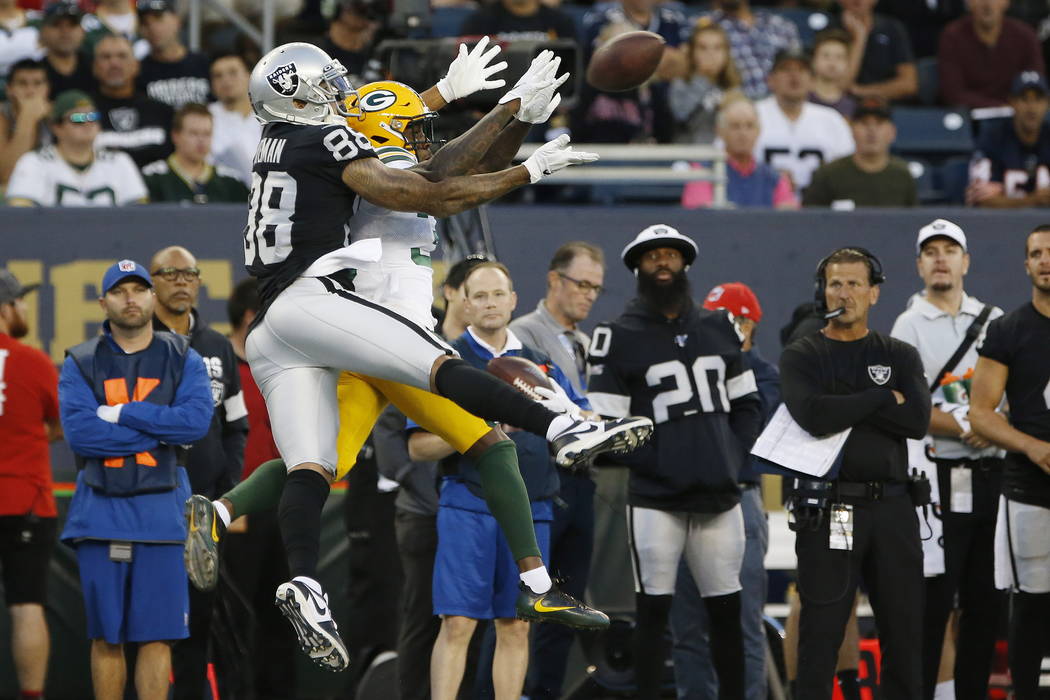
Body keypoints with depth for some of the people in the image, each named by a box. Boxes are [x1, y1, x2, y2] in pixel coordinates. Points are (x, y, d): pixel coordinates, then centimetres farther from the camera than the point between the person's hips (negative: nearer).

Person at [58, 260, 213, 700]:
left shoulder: (183, 361, 8)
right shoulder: (80, 364, 6)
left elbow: (197, 420, -9)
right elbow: (78, 432, -10)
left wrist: (121, 414, -11)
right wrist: (157, 433, -11)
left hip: (160, 514, 0)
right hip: (100, 512, 0)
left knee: (156, 635, -2)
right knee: (106, 636, 4)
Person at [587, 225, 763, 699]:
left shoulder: (719, 329, 14)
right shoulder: (621, 339, 0)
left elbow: (745, 406, 18)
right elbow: (605, 427, -4)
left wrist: (733, 460, 4)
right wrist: (652, 463, -12)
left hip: (720, 499, 4)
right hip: (655, 501, -4)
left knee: (727, 611, 6)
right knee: (653, 611, -2)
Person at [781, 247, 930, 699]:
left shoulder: (899, 356, 12)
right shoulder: (801, 357, 5)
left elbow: (917, 420, -6)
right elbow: (814, 416, -15)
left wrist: (845, 406, -10)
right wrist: (884, 399, -8)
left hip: (892, 508, 3)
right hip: (828, 509, -3)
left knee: (904, 632, 6)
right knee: (821, 634, -3)